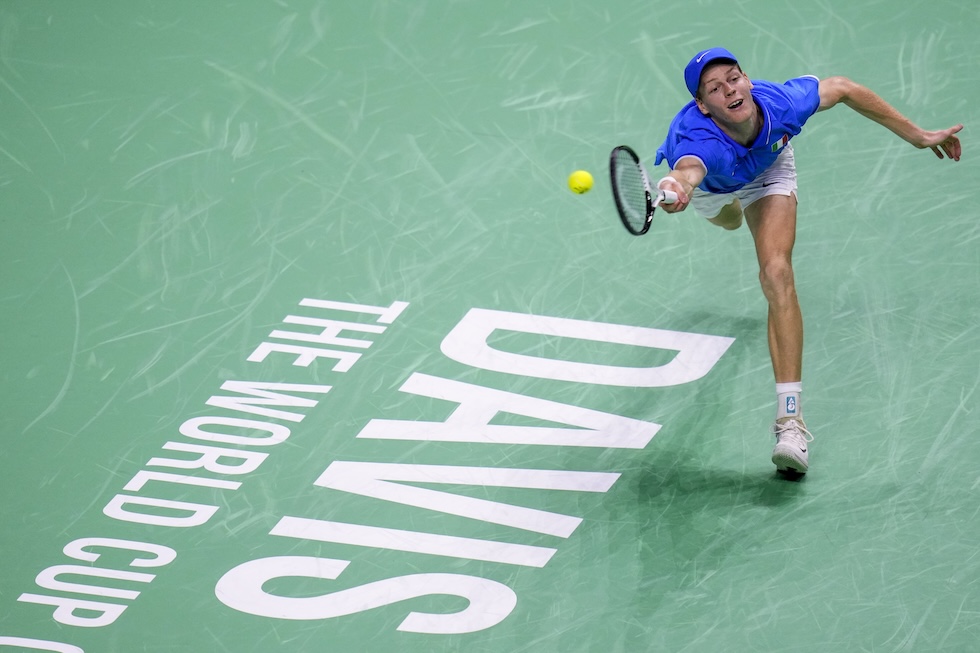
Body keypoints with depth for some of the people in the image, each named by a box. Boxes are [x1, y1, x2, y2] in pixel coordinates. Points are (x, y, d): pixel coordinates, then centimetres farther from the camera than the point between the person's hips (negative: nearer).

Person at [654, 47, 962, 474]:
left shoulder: (780, 102, -40)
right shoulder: (696, 140, -50)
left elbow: (842, 89, -20)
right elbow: (689, 170, -75)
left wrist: (916, 135, -15)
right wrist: (678, 186, -101)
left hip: (768, 168, 0)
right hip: (709, 178, 0)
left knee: (777, 275, -21)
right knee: (728, 221, 36)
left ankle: (790, 421, -22)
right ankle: (733, 211, 80)